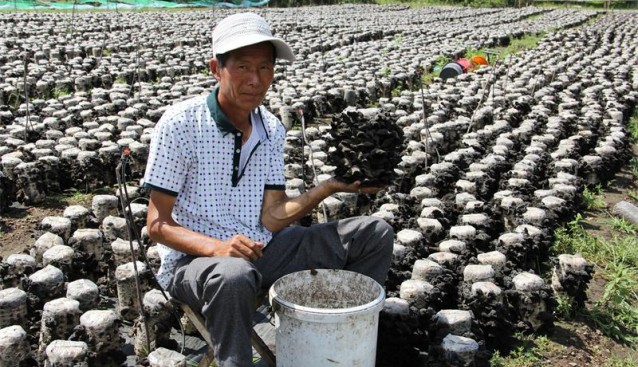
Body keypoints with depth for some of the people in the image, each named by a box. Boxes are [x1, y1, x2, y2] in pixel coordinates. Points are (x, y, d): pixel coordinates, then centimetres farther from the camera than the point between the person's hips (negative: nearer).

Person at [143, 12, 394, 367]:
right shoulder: (180, 123, -13)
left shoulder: (272, 130, 3)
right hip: (193, 257, -5)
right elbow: (158, 225, -12)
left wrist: (329, 187, -14)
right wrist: (217, 247, -29)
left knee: (375, 233, -2)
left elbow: (271, 218, -2)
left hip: (261, 249, 6)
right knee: (233, 276, -43)